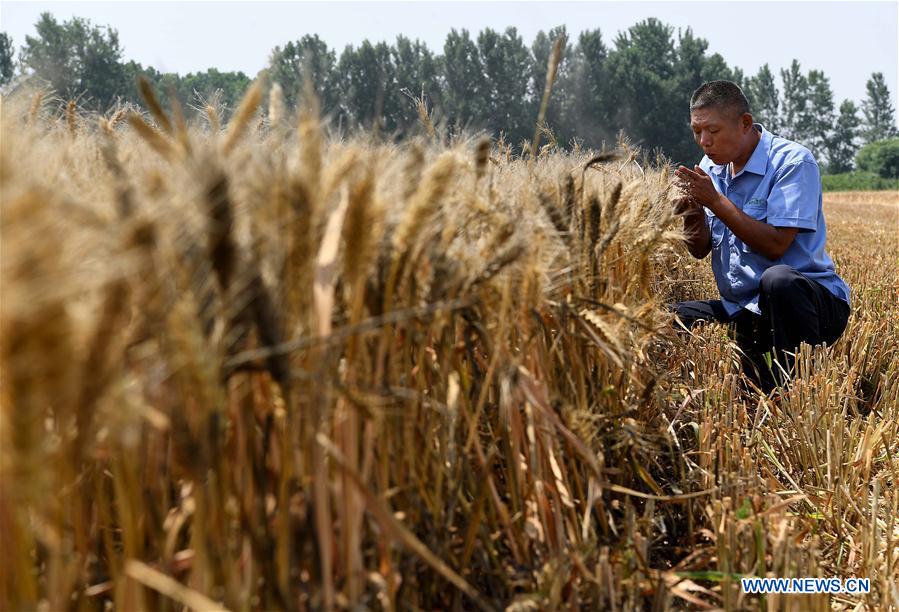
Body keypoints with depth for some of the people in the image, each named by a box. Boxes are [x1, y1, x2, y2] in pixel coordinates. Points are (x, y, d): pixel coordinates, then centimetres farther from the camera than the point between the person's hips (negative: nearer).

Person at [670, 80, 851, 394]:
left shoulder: (793, 161, -12)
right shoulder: (711, 167, 9)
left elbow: (775, 245, -22)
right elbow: (700, 251, 8)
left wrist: (716, 200, -22)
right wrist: (693, 217, -14)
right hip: (742, 311, 7)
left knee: (777, 279, -38)